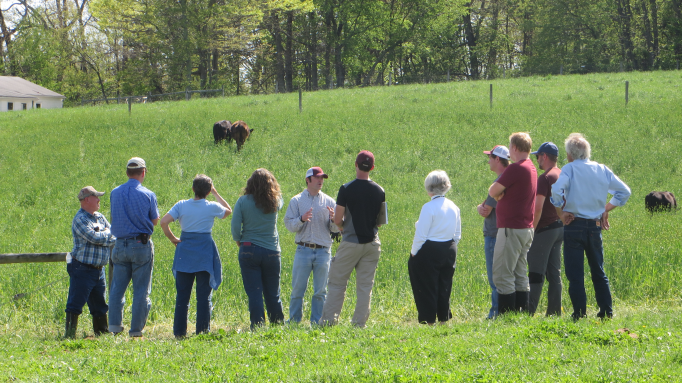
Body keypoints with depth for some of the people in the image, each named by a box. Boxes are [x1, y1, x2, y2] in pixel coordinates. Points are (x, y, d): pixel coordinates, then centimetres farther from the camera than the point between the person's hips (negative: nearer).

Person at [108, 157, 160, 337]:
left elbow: (113, 219, 12)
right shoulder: (148, 195, -7)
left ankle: (114, 323, 4)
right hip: (142, 245, -3)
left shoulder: (115, 193, 3)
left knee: (117, 287, 11)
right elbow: (155, 220, 2)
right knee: (141, 289, 3)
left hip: (121, 245, 3)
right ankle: (136, 328, 3)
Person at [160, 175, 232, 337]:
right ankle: (203, 331, 1)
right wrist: (215, 193, 18)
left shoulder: (181, 205, -2)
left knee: (182, 294, 8)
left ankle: (179, 331, 8)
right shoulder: (212, 207, -5)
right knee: (204, 295, 3)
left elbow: (164, 222, -11)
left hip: (185, 251, 2)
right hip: (205, 253, -2)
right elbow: (228, 211, 16)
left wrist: (173, 238, 2)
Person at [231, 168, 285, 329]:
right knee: (273, 293, 12)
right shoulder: (275, 202, -3)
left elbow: (235, 226, -7)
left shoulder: (243, 201, -6)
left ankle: (257, 326, -2)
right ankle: (278, 325, 18)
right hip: (272, 252, 2)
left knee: (254, 293, 1)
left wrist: (239, 241, 9)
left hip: (249, 250, -1)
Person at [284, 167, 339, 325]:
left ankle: (317, 322, 10)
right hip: (303, 251, -1)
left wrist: (333, 219, -12)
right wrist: (302, 219, -18)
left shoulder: (329, 202, 10)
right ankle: (294, 321, 8)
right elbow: (289, 224, 0)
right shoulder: (296, 201, 6)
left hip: (323, 251, 1)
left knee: (320, 291, 4)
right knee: (298, 289, 0)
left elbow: (336, 229, 9)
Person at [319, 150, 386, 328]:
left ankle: (328, 321, 3)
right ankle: (360, 323, 5)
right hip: (372, 243, 3)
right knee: (365, 286, 7)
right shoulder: (379, 191, 3)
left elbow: (337, 219, -9)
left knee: (337, 283, 4)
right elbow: (382, 220, 10)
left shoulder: (346, 189, -10)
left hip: (351, 242, -3)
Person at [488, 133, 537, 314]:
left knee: (502, 275, -6)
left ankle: (506, 315, -7)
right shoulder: (531, 168, 13)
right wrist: (504, 197, -2)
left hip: (512, 229, -9)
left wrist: (499, 197, 6)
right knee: (519, 275, 13)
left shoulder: (516, 168, -17)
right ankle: (522, 312, 13)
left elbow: (493, 191, -14)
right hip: (527, 228, 9)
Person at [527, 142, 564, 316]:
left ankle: (529, 311, -9)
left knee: (536, 272, -7)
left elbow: (538, 207, -21)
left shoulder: (545, 178, -15)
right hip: (560, 227, 8)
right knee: (554, 272, 9)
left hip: (545, 228, -8)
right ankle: (554, 311, 9)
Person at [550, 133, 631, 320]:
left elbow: (557, 190, -23)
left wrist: (561, 213, -10)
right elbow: (624, 191, 10)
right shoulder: (602, 170, 7)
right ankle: (607, 311, 14)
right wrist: (606, 209, 11)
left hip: (574, 225, -4)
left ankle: (580, 313, -3)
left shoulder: (569, 169, -7)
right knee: (598, 271, 16)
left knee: (575, 273, 0)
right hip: (595, 226, 4)